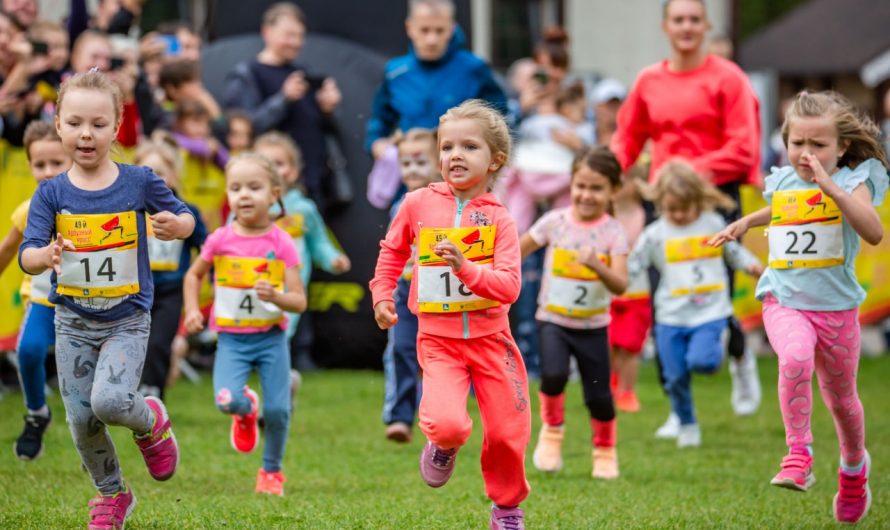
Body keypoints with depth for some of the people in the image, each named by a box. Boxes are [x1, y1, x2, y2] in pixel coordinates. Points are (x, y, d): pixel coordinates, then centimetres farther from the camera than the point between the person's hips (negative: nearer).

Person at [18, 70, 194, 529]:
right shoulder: (52, 193, -6)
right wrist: (46, 256, -37)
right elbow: (27, 255, -13)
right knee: (82, 419, 5)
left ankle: (151, 422, 13)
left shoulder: (139, 182, -8)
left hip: (127, 320, -2)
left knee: (109, 401, -22)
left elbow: (186, 219, 6)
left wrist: (174, 226, -19)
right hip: (73, 322, 2)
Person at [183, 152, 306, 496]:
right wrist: (192, 310, 0)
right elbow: (193, 276, 14)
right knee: (227, 400, -21)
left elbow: (299, 301, -8)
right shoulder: (220, 240, -4)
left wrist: (275, 296, -27)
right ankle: (246, 411, 18)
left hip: (271, 338, 0)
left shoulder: (281, 243, -7)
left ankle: (272, 471, 24)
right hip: (232, 339, 0)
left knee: (277, 410, -4)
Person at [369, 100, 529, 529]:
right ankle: (443, 447, 15)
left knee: (507, 433, 5)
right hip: (438, 339, -1)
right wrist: (381, 295, 10)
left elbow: (509, 286, -16)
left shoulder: (498, 218, -6)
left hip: (490, 337, 1)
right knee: (448, 424, -23)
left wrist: (466, 268, -30)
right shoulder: (418, 204, -3)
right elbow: (392, 252, 17)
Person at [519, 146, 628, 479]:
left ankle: (605, 452, 29)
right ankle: (552, 431, 2)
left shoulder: (613, 232, -9)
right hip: (553, 320, 0)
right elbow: (516, 252, 6)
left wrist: (596, 265, -37)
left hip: (593, 326, 0)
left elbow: (620, 286, -19)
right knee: (554, 375, -25)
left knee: (598, 395, 3)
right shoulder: (555, 222, -6)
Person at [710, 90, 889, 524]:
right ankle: (798, 455, -22)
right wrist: (744, 222, 22)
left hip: (836, 307, -2)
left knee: (841, 399, 15)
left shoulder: (854, 180, -8)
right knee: (795, 358, -32)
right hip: (784, 302, 2)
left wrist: (830, 185, -32)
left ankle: (854, 467, 44)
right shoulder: (783, 182, 6)